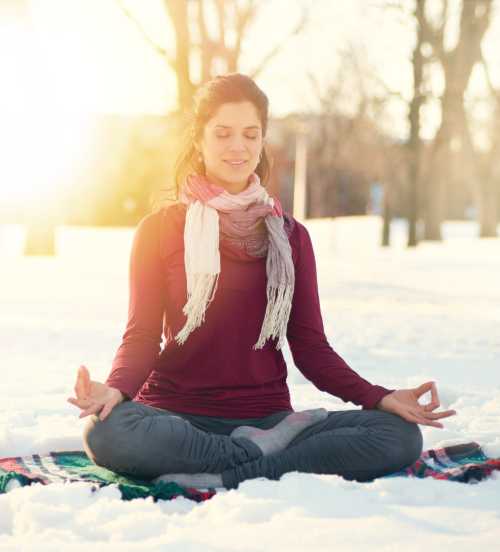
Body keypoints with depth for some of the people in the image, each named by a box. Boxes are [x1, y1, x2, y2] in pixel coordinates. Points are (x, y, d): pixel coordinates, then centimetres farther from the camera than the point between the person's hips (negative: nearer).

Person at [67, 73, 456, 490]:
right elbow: (143, 332, 0)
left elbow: (310, 345, 8)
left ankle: (219, 480, -26)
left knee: (401, 435, -22)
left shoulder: (290, 236, 12)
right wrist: (116, 388, -24)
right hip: (180, 416, -2)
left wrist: (379, 397, -9)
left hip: (266, 418, 3)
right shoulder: (161, 229, 5)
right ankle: (261, 454, -20)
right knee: (105, 432, -37)